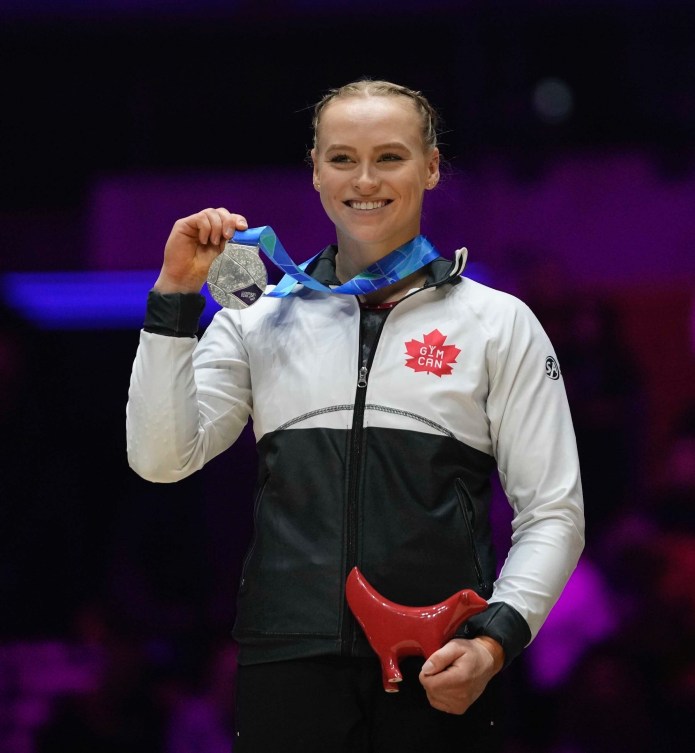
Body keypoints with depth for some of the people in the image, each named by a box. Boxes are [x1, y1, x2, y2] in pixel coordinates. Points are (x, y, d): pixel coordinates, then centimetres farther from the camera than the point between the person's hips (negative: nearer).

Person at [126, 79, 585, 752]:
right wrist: (175, 294, -2)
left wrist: (495, 640, -11)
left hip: (440, 678, -1)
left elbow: (552, 512, 4)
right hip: (287, 667, 1)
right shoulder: (257, 321, 12)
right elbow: (161, 459, 1)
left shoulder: (499, 323, 8)